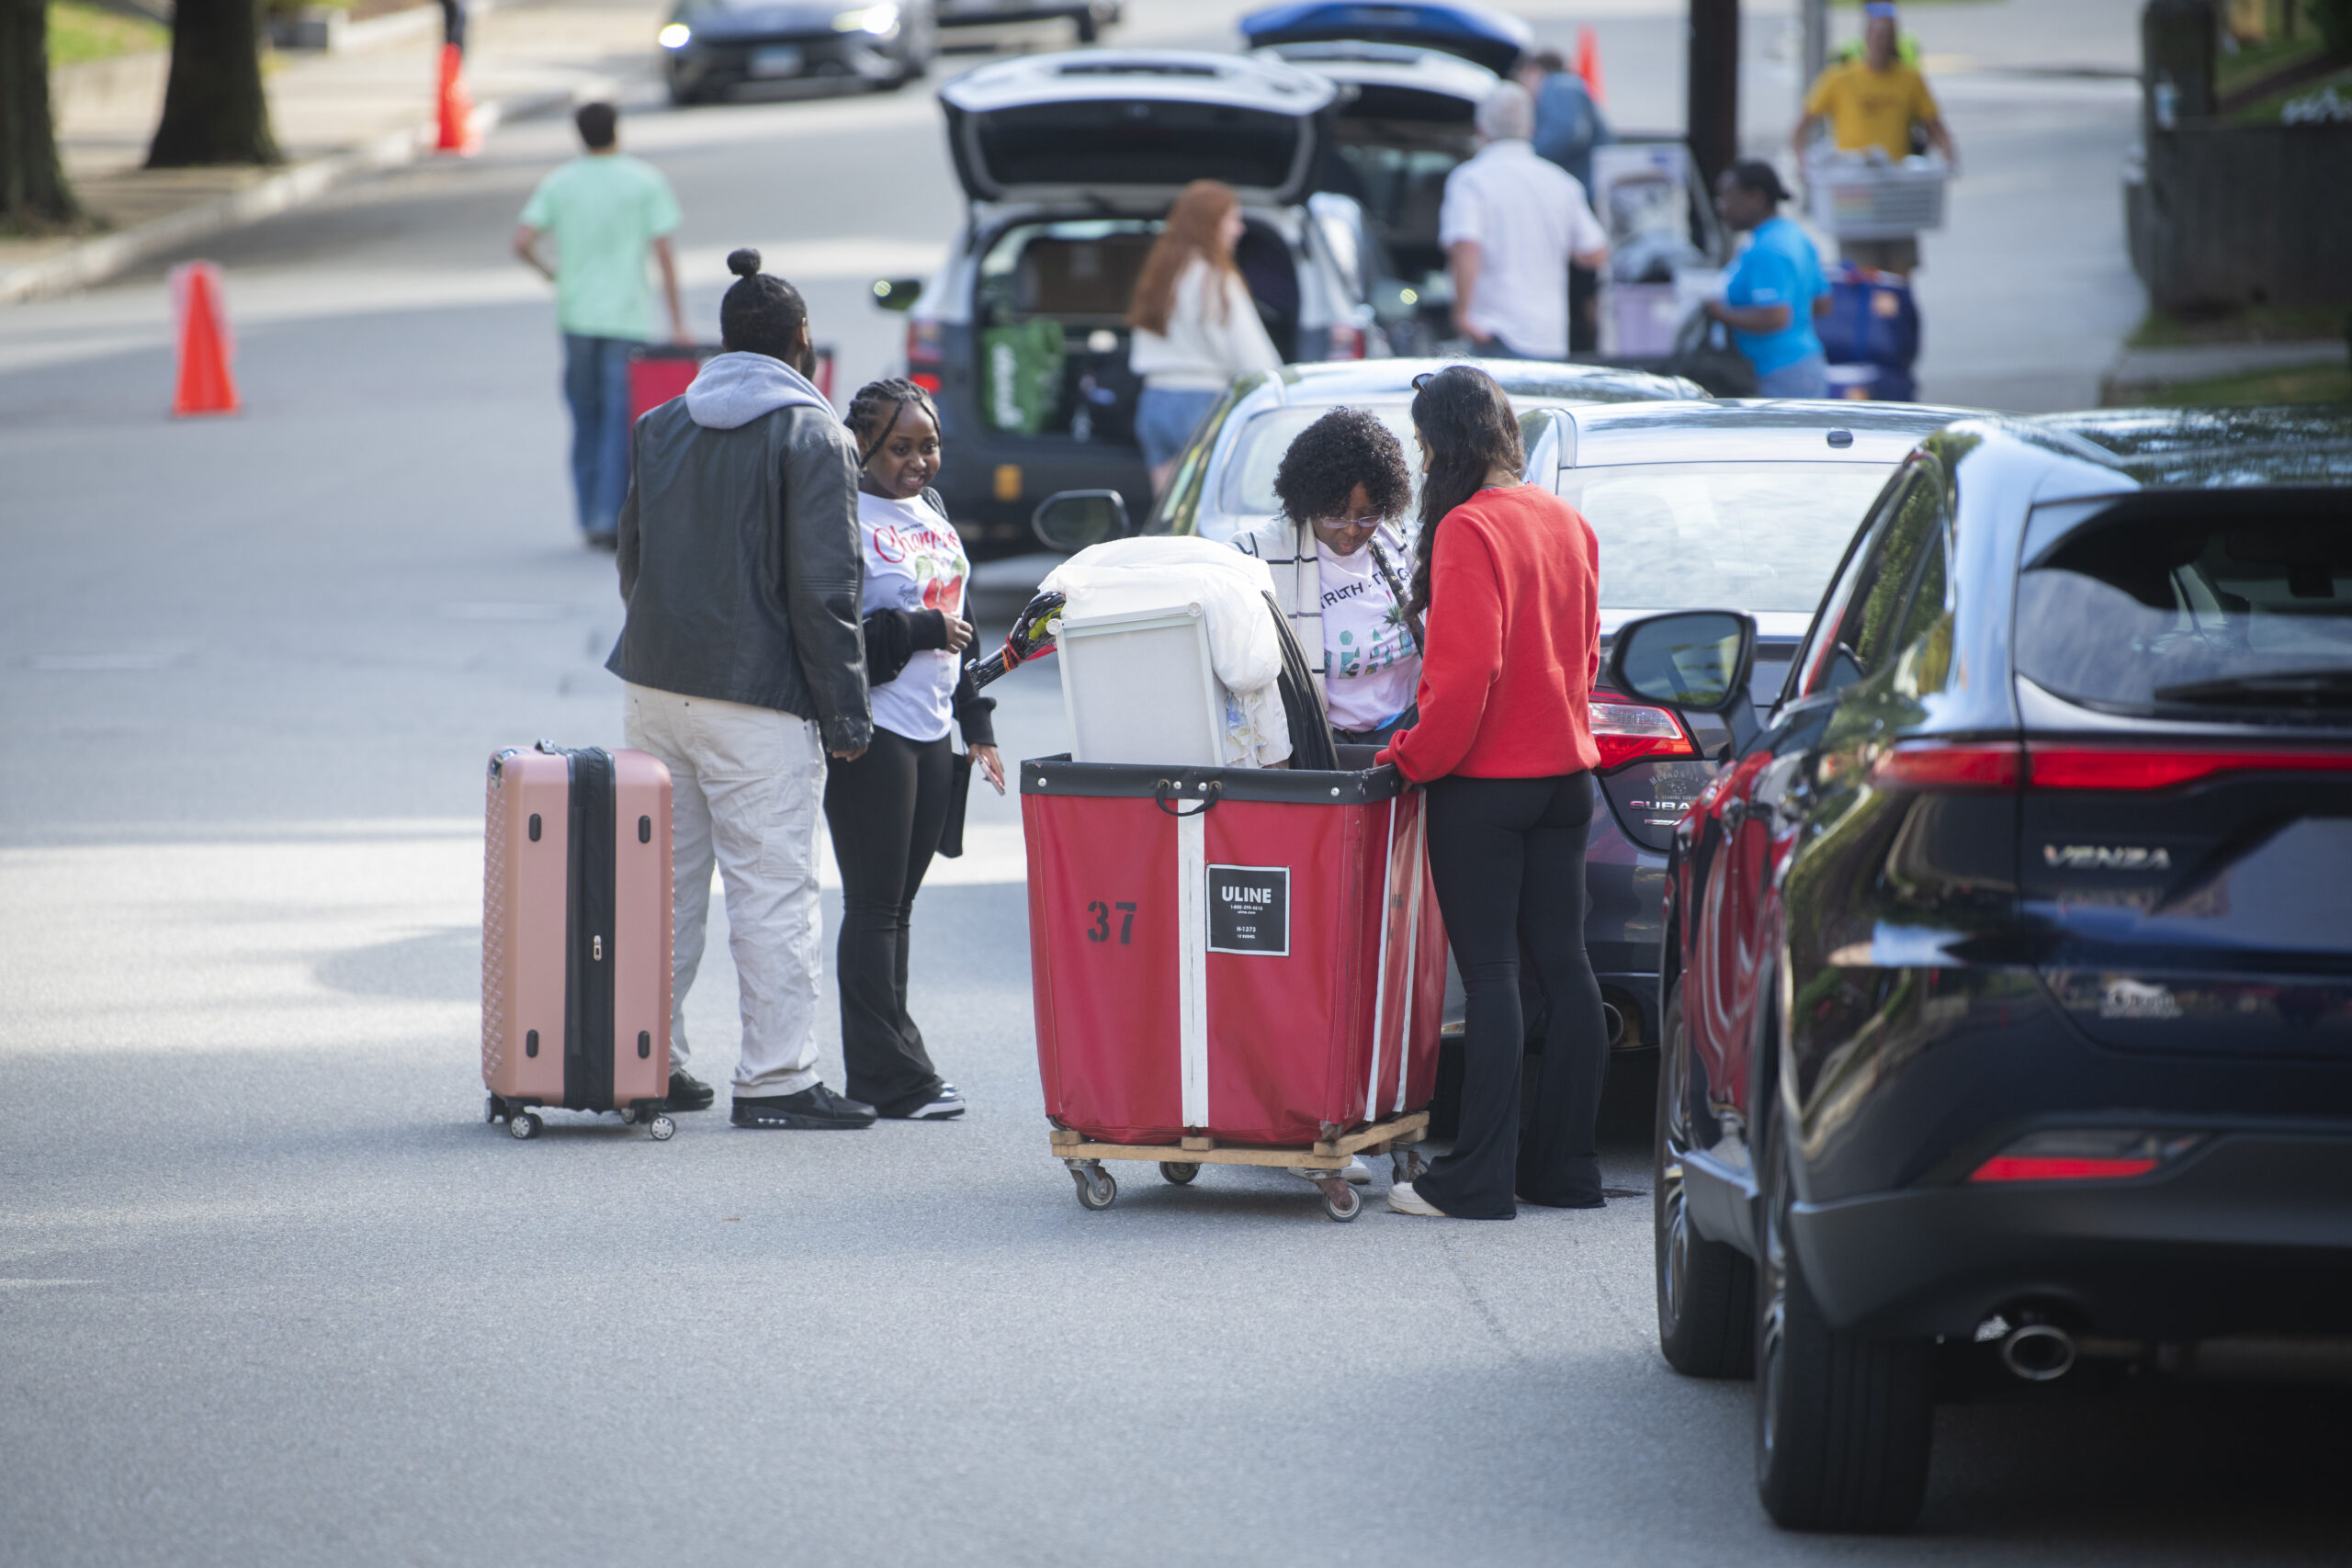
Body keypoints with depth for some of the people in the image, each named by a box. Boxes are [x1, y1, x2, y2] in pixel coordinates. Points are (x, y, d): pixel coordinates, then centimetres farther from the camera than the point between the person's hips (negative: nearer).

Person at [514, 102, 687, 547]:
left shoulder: (558, 184, 3)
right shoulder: (645, 182, -2)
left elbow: (522, 243, -6)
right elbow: (664, 254, -6)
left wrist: (550, 273, 14)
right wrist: (677, 320, -2)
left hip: (576, 314, 3)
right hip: (627, 316, -3)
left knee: (586, 419, 13)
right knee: (621, 420, -2)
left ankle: (590, 518, 14)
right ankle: (608, 516, -12)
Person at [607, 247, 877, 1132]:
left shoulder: (661, 428, 11)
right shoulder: (810, 435, -8)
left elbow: (631, 560, 16)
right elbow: (825, 587, -11)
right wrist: (846, 713, -7)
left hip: (655, 686, 6)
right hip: (758, 696, -6)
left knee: (662, 881, 14)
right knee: (772, 890, -4)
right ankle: (775, 1077, -5)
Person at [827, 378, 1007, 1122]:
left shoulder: (934, 517, 16)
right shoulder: (845, 521, -10)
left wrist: (976, 724, 21)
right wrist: (920, 630, -17)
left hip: (932, 736, 8)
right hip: (872, 736, -8)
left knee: (898, 904, 10)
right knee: (874, 906, -5)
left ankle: (884, 1068, 13)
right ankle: (892, 1075, -5)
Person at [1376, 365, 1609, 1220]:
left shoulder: (1468, 530, -16)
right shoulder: (1566, 523, 9)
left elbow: (1463, 670, -20)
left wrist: (1412, 756, -9)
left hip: (1484, 779, -8)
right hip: (1564, 768, 8)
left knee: (1489, 973, -5)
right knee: (1562, 965, 9)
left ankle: (1480, 1177, -4)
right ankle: (1564, 1165, 14)